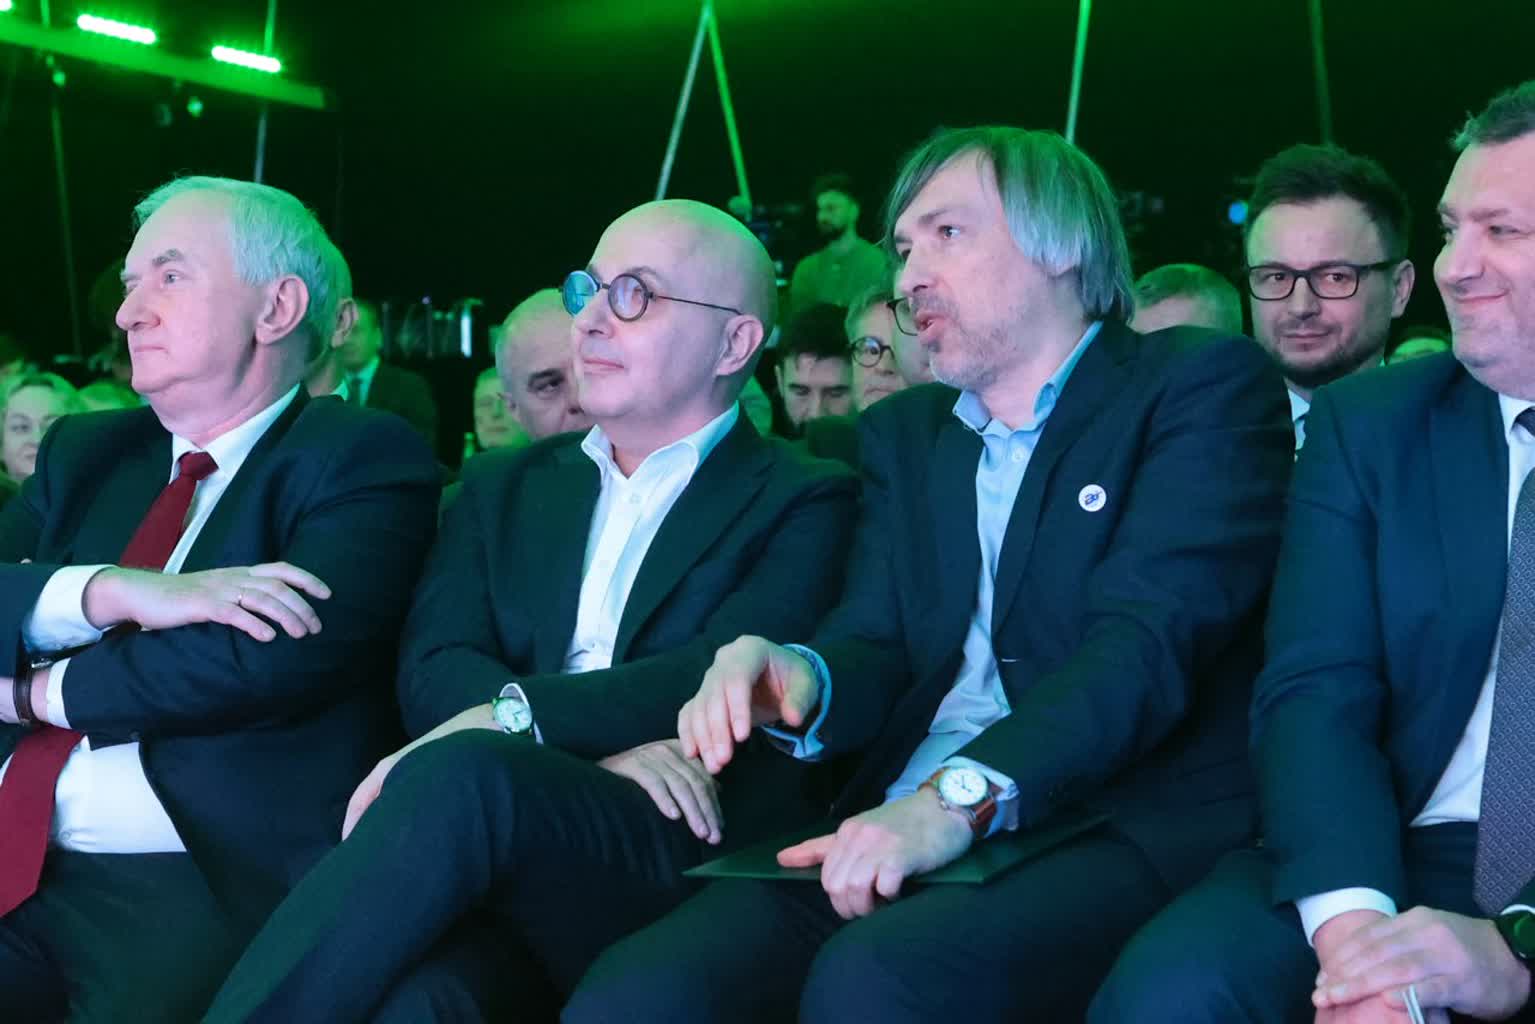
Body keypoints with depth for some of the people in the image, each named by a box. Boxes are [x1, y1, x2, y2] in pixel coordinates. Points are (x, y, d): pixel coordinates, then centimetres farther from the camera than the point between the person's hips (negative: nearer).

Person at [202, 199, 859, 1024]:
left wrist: (511, 716, -18)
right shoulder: (505, 487, 23)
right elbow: (433, 670, 6)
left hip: (695, 863, -2)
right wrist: (600, 747, -12)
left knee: (457, 775, -34)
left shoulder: (801, 502, 10)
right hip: (494, 864, 2)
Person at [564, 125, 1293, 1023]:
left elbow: (1149, 638, -12)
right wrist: (800, 679, -12)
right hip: (899, 834, 5)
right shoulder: (902, 433, 23)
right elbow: (880, 647, 13)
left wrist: (958, 801, -25)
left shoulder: (1205, 386, 3)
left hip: (1125, 829, -5)